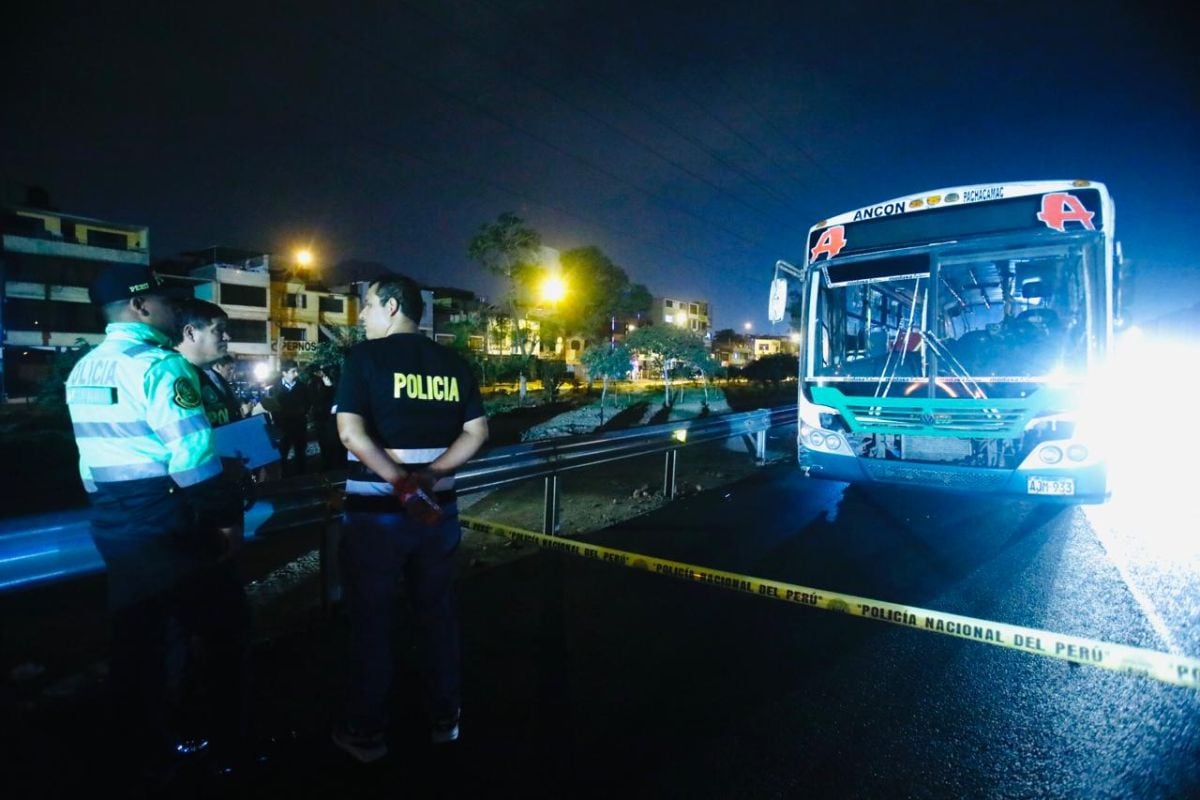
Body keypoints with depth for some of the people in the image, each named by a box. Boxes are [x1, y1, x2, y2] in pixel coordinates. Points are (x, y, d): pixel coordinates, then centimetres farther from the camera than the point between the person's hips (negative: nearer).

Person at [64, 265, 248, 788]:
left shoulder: (83, 370, 11)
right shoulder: (159, 365, -17)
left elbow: (103, 448, 16)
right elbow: (191, 455, -21)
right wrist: (224, 516, -13)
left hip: (109, 519, 9)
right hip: (162, 519, -9)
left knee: (134, 632, 17)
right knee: (224, 621, 7)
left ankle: (144, 748, 31)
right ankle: (231, 737, 19)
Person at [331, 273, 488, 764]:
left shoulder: (365, 356, -9)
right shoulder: (453, 363, 4)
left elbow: (350, 431, -20)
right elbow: (476, 432, 1)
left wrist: (401, 484, -21)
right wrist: (428, 477, -6)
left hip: (374, 512, -4)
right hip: (438, 509, 4)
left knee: (371, 619, 11)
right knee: (436, 611, 17)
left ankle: (365, 733, 25)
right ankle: (445, 718, 30)